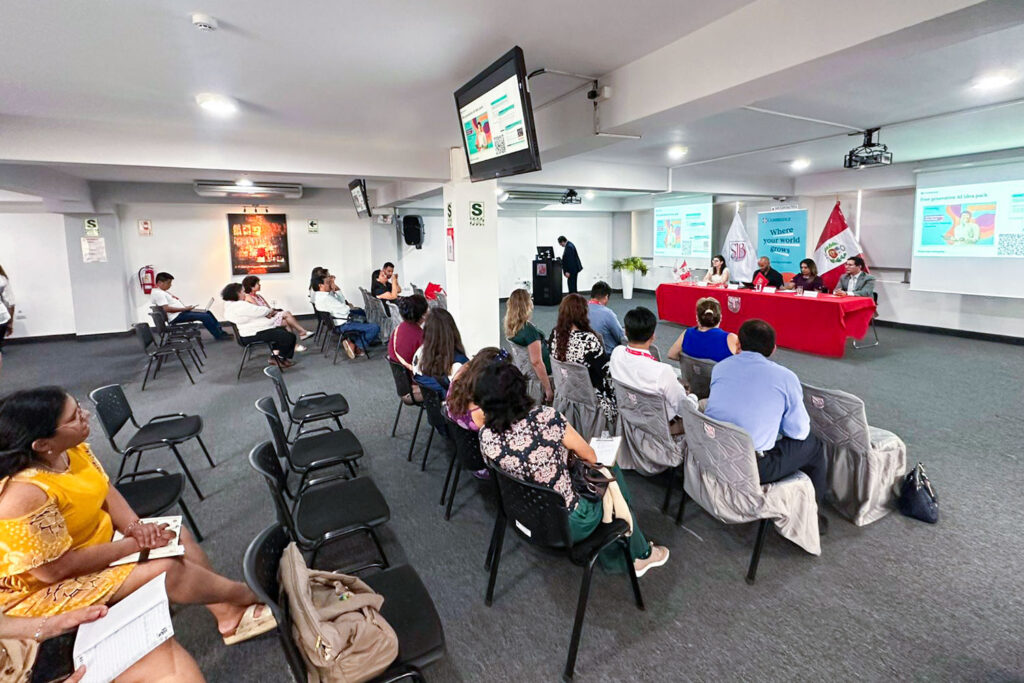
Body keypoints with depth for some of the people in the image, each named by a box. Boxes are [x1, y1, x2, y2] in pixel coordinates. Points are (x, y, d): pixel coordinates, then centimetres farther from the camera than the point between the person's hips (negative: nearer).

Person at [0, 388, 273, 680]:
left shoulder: (70, 449, -11)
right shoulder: (24, 494, -34)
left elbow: (105, 490, 1)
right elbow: (55, 568, -28)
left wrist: (134, 526, -16)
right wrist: (133, 544, -21)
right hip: (44, 591, -8)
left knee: (177, 535, 0)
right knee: (166, 570, -19)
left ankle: (229, 614, 5)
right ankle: (248, 596, 5)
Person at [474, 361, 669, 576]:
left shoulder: (486, 437, -18)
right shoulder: (545, 417, -28)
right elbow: (591, 458, -11)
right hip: (569, 525, -5)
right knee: (611, 471, 21)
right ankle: (640, 554, 39)